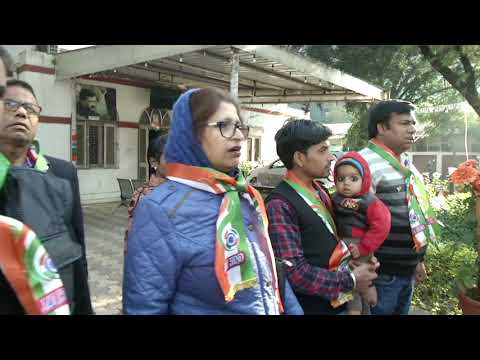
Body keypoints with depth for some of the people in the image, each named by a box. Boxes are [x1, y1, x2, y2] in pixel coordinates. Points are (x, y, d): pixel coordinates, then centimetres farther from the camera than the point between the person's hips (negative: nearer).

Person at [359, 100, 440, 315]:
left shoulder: (405, 163, 11)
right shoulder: (365, 163, -20)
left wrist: (418, 260, 21)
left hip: (407, 269, 8)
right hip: (383, 273, -8)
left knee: (401, 312, 20)